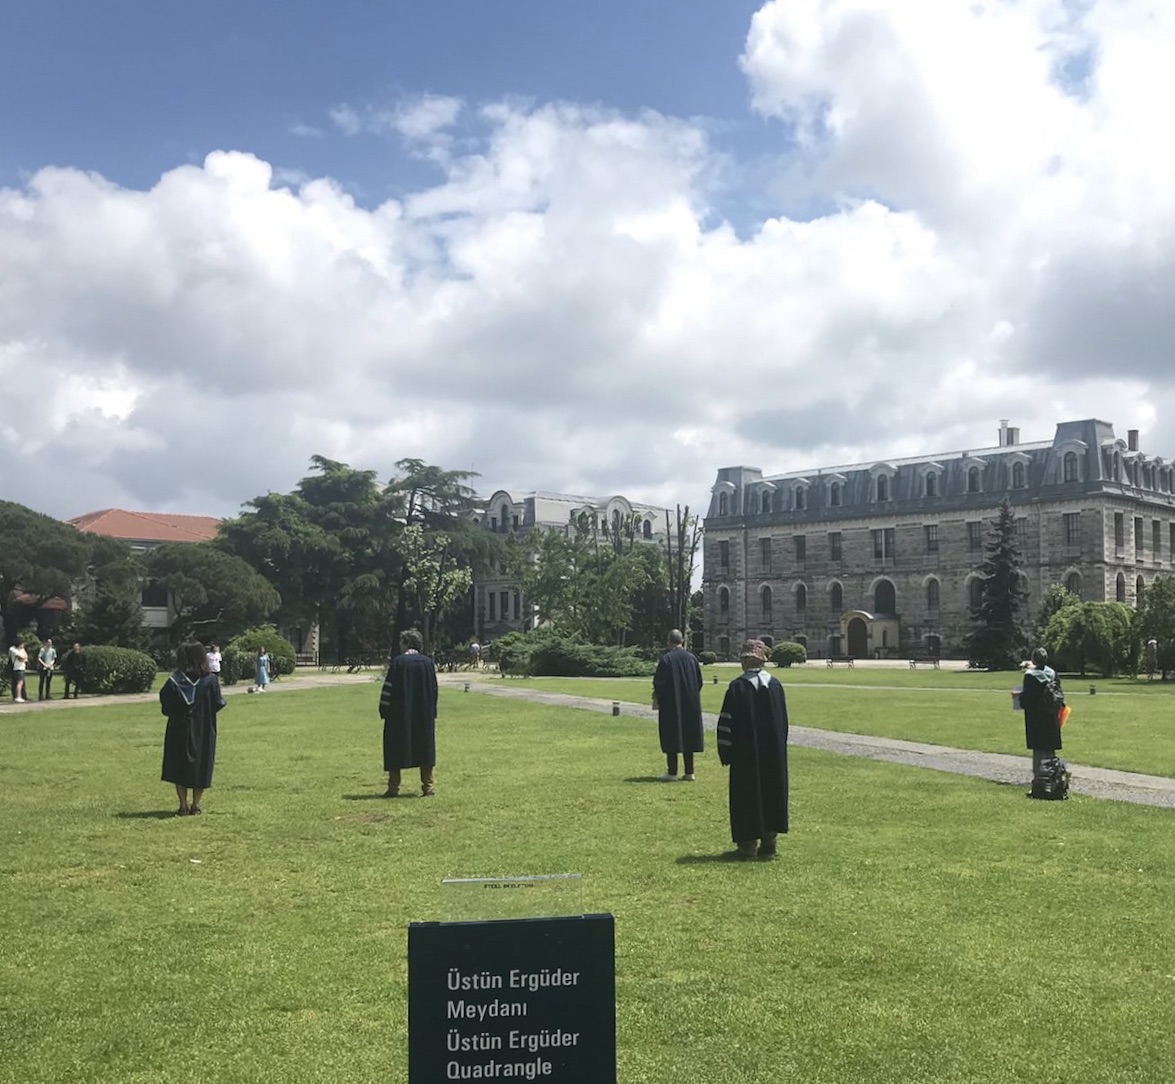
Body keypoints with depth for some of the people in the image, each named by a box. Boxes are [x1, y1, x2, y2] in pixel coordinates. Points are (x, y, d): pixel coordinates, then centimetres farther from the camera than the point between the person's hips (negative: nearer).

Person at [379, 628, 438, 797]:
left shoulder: (398, 662, -9)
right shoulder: (427, 662, 1)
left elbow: (389, 689, -8)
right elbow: (434, 689, 7)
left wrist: (384, 712, 0)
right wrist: (431, 713, 15)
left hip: (399, 714, -3)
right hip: (424, 715, 3)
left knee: (395, 751, 6)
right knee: (425, 750, 10)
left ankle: (393, 788, 6)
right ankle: (429, 788, 6)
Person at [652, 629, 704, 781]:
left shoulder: (666, 659, -12)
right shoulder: (692, 658, 0)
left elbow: (658, 682, -10)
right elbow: (699, 681, 6)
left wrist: (658, 697, 9)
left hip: (670, 704, -4)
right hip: (690, 704, 4)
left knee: (671, 737, 2)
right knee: (688, 736, 10)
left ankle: (672, 773, 1)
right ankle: (689, 772, 11)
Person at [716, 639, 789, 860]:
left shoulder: (737, 687, -12)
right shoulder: (775, 686, 1)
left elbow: (727, 722, -11)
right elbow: (783, 722, 9)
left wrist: (725, 753, -2)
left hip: (745, 755, -4)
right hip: (773, 755, 4)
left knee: (747, 795, 5)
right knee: (772, 794, 11)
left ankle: (748, 844, 7)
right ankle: (768, 843, 13)